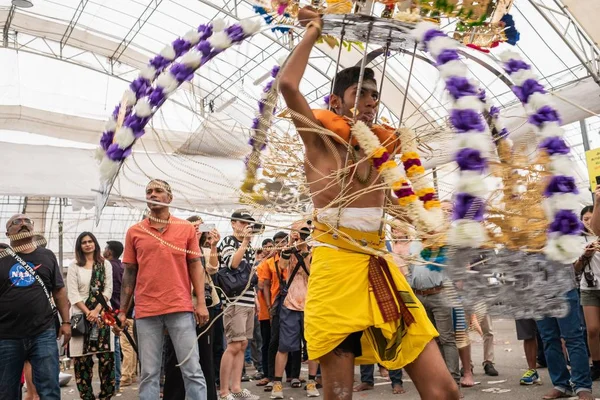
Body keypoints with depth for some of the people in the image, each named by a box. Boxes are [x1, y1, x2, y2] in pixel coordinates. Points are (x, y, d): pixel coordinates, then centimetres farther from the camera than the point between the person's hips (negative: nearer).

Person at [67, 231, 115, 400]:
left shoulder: (105, 264, 10)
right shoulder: (74, 266, 7)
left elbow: (108, 289, 3)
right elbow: (72, 293, 0)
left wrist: (96, 311, -9)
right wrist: (87, 313, -9)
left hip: (102, 314, 1)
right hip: (80, 315, 0)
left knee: (106, 357, -4)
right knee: (82, 359, -2)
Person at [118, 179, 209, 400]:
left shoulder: (186, 228, 5)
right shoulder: (134, 232, 7)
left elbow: (195, 266, 5)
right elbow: (129, 273, 10)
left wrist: (201, 303, -3)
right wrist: (122, 310, 7)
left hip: (181, 308, -1)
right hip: (146, 311, 1)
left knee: (192, 370, 2)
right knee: (149, 373, 8)